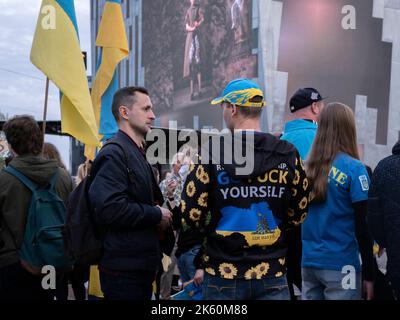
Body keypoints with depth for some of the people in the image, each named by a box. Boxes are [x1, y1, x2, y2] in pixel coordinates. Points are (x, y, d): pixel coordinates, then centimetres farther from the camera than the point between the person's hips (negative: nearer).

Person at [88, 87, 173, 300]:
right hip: (123, 269, -10)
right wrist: (157, 215, -14)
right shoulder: (114, 153, -14)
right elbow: (110, 209, -27)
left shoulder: (137, 154, 19)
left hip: (142, 266, 10)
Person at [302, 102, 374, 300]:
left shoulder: (306, 166, 4)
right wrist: (369, 275, -5)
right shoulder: (353, 168, -9)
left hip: (308, 262, 5)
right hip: (340, 264, -5)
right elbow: (363, 226, -10)